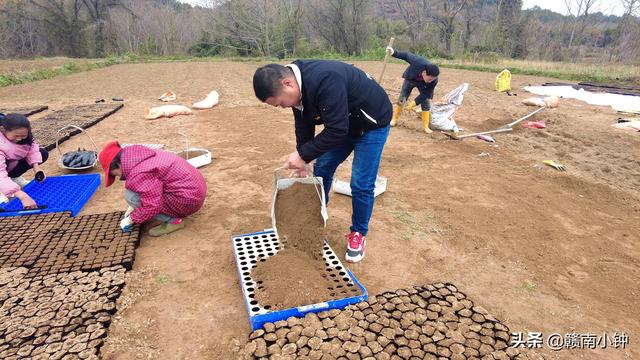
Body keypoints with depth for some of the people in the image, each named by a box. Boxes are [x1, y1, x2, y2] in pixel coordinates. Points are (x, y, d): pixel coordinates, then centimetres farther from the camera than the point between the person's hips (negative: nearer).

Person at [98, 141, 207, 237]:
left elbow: (152, 205, -23)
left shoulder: (139, 174, -21)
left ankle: (173, 221, -5)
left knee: (131, 195, -12)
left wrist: (130, 219, -5)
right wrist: (133, 207, 22)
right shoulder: (140, 157, 11)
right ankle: (174, 213, 13)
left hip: (188, 200, -10)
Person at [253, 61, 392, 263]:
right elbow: (304, 126, 1)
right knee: (322, 170, 9)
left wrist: (302, 154, -29)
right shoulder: (299, 88, -10)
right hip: (342, 123, 8)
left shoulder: (325, 82, -39)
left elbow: (337, 130, -37)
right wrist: (301, 162, 0)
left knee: (361, 184, -8)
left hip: (372, 123, -8)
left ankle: (359, 234, 14)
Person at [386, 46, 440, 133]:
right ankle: (395, 119, 24)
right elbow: (407, 55, -27)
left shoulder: (434, 80, -39)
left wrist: (414, 103, -32)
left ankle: (426, 126, 4)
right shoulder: (418, 62, -47)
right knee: (401, 99, 6)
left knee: (426, 103, -6)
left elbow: (426, 94, -27)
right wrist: (394, 52, -24)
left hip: (422, 85, 0)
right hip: (410, 79, 0)